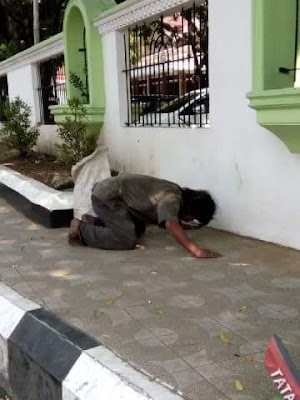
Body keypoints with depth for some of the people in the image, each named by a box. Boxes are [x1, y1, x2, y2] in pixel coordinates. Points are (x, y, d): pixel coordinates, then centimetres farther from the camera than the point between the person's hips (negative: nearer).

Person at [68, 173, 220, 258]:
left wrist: (181, 225, 15)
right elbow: (171, 224, -42)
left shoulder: (177, 193, 6)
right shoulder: (172, 198, -23)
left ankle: (92, 221, 25)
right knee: (127, 240, -20)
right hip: (106, 197, -10)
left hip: (112, 194, 10)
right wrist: (195, 250, -47)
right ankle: (80, 229, -4)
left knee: (138, 229, 21)